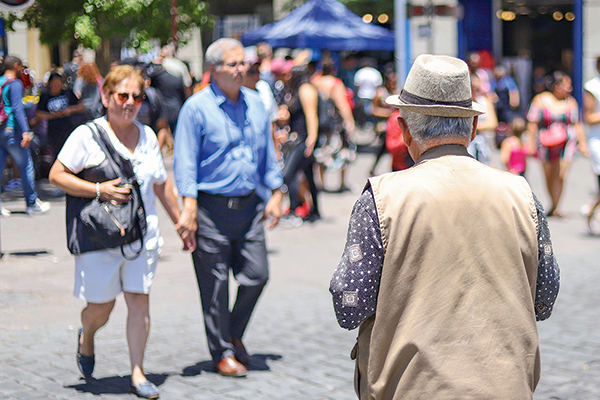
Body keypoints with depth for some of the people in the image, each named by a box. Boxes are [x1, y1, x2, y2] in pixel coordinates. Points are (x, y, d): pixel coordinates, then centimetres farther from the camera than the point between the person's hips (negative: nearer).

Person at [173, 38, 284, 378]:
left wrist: (275, 194, 14)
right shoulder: (197, 108, -7)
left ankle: (234, 334, 27)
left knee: (257, 275, 2)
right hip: (212, 207, -5)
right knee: (215, 283, 2)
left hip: (249, 206, 5)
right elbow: (185, 161, -9)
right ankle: (222, 352, 15)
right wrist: (189, 208, -15)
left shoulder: (256, 104, 10)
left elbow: (268, 154, 18)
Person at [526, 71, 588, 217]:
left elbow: (577, 125, 11)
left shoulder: (571, 102, 5)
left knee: (561, 175, -12)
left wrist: (582, 144, 8)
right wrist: (531, 144, -5)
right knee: (549, 177, 8)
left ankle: (555, 208, -7)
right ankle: (554, 204, 28)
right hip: (547, 144, -1)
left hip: (566, 143, 1)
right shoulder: (540, 100, -2)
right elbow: (532, 124, -1)